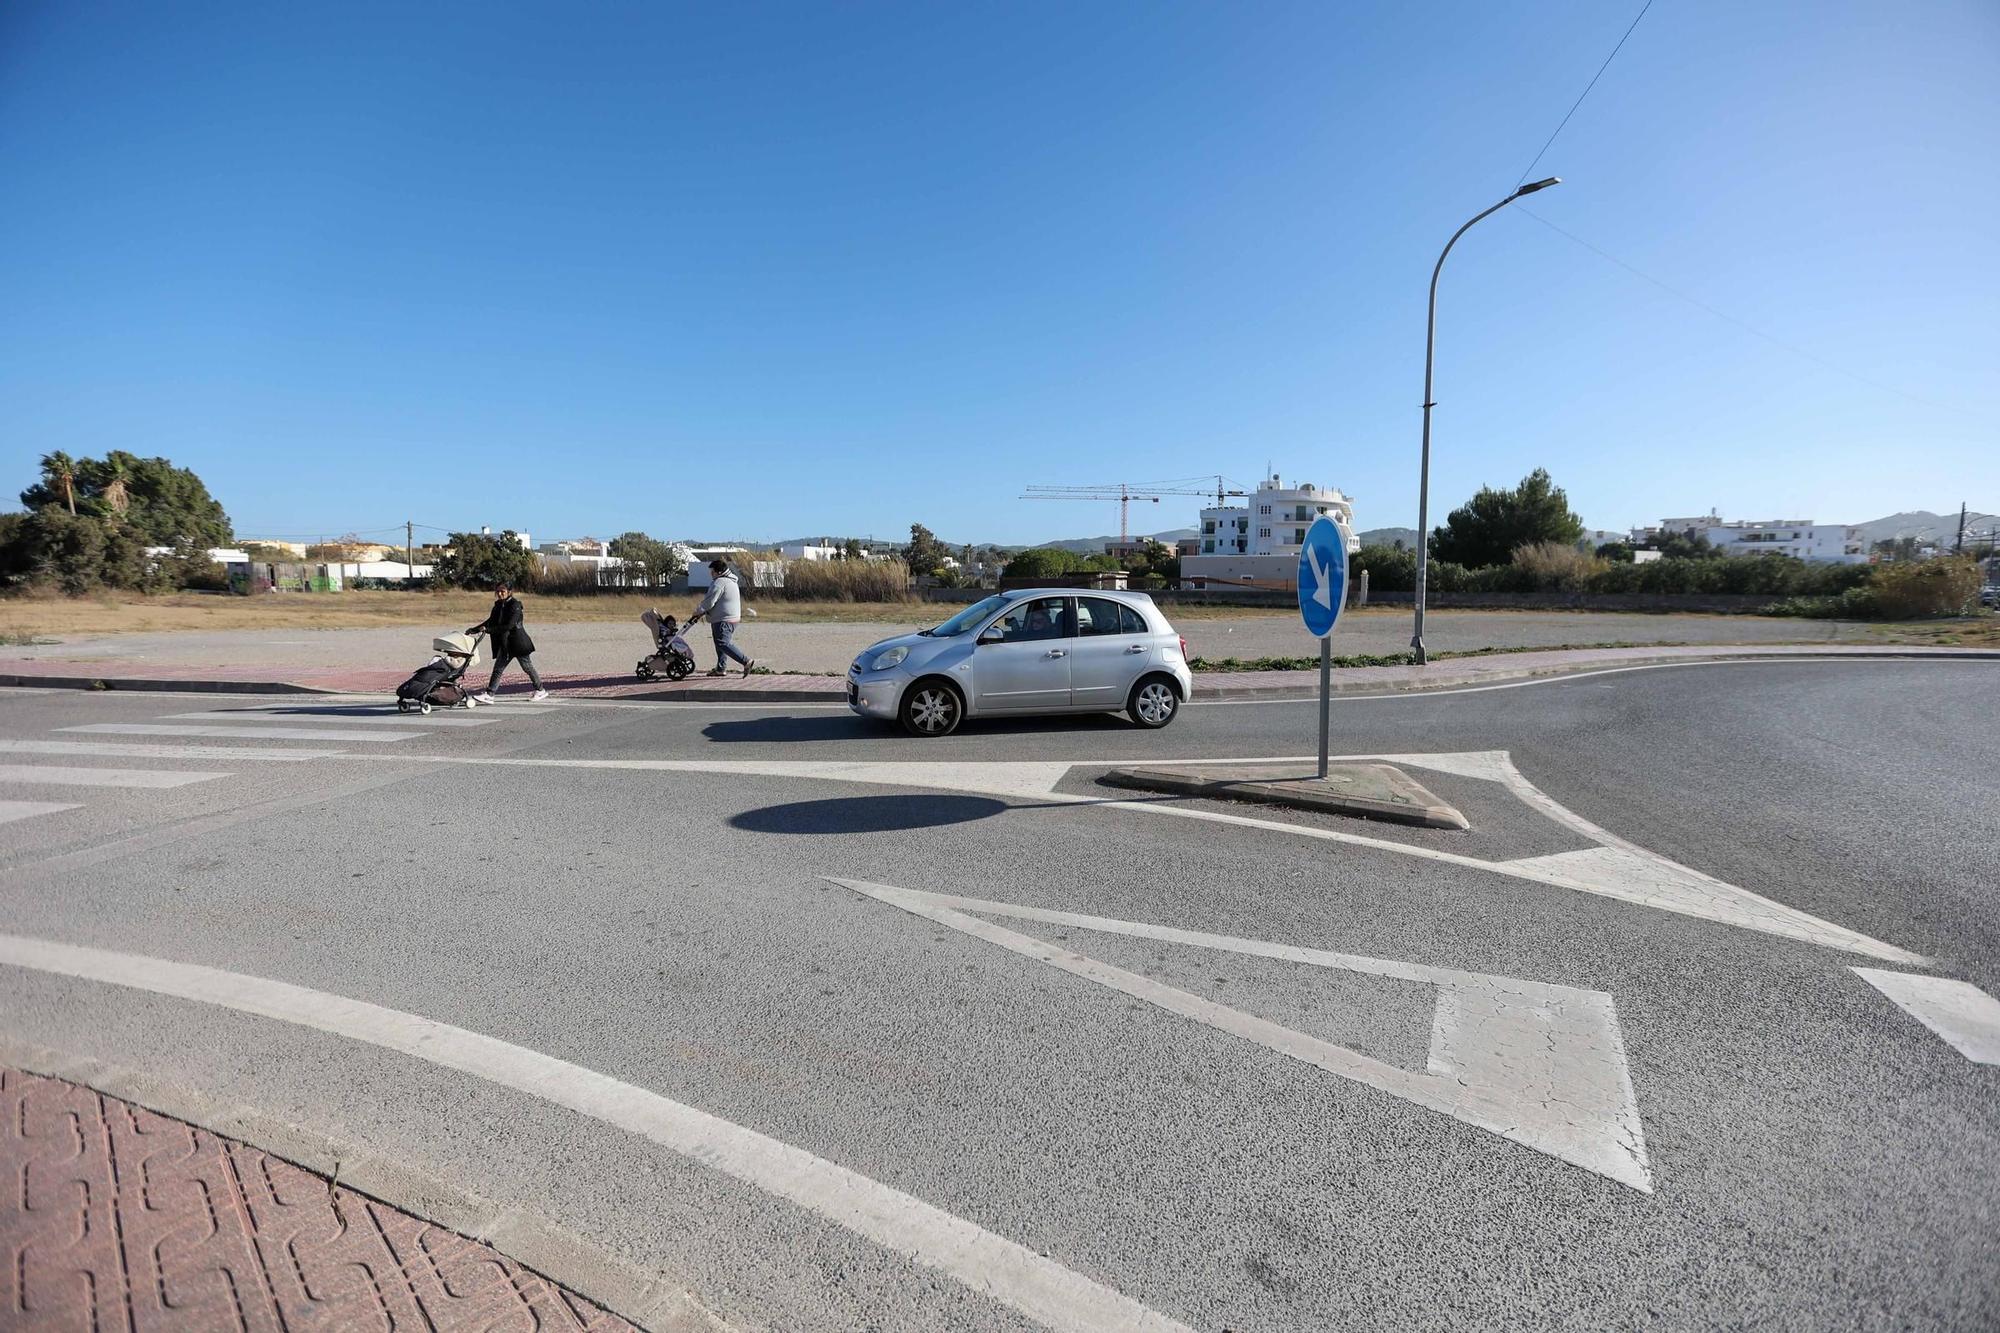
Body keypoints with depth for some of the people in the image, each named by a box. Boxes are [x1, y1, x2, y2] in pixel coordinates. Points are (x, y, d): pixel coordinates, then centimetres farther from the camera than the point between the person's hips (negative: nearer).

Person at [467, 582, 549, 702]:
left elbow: (509, 625, -24)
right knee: (498, 668, 1)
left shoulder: (515, 605, -16)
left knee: (528, 667, 6)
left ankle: (541, 690, 20)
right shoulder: (498, 605, 7)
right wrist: (474, 630, 8)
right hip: (504, 644, 7)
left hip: (517, 642, -7)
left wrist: (488, 630, -24)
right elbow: (490, 621, 17)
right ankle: (489, 695, -1)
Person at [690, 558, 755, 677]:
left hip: (724, 621, -11)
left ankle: (746, 662, -20)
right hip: (733, 618, 11)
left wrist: (698, 611, -2)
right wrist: (703, 613, 20)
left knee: (723, 643, -15)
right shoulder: (730, 581, 19)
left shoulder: (719, 582, -16)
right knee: (720, 644, 16)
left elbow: (709, 602, -18)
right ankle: (721, 669, 20)